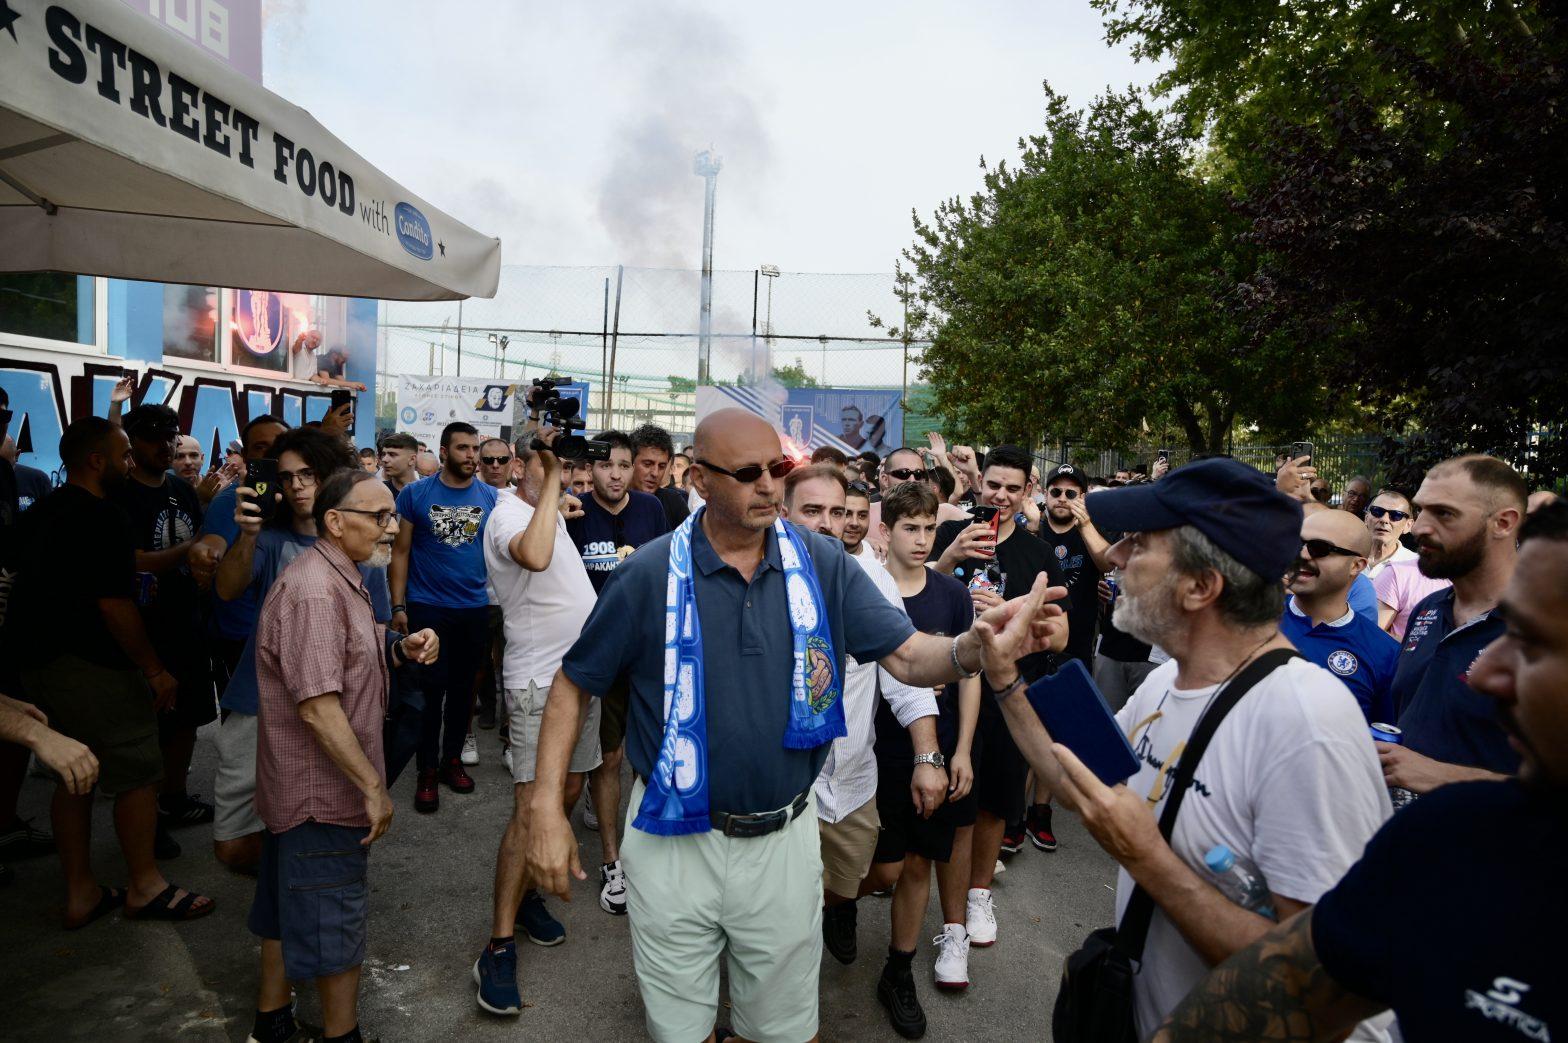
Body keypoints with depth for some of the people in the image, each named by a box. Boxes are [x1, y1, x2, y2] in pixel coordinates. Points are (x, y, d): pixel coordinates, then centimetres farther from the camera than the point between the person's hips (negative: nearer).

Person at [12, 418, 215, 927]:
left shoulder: (39, 514, 12)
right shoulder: (102, 518, -18)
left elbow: (33, 587, 20)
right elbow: (114, 604, -22)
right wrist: (155, 668, -16)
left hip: (40, 661, 10)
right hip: (94, 665, -10)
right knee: (138, 773, 2)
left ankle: (80, 894, 22)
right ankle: (145, 888, 11)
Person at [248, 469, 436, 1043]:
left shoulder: (342, 579, 9)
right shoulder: (313, 592, -25)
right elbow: (318, 708, -28)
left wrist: (403, 647, 1)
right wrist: (373, 787, -22)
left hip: (300, 788, 10)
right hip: (324, 792, -10)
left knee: (288, 908, 22)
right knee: (335, 917, 5)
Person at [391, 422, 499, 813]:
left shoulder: (492, 497, 2)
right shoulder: (415, 494, -2)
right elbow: (401, 553, 0)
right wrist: (398, 606, -6)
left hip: (475, 608, 2)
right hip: (427, 608, -2)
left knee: (463, 688, 12)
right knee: (430, 689, 3)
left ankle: (452, 758, 28)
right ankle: (427, 770, 16)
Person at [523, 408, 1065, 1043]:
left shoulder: (822, 564, -6)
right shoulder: (649, 574, -11)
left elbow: (907, 657, -11)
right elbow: (574, 683, -3)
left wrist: (976, 649, -33)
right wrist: (547, 809, -10)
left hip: (784, 841, 2)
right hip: (674, 842, -1)